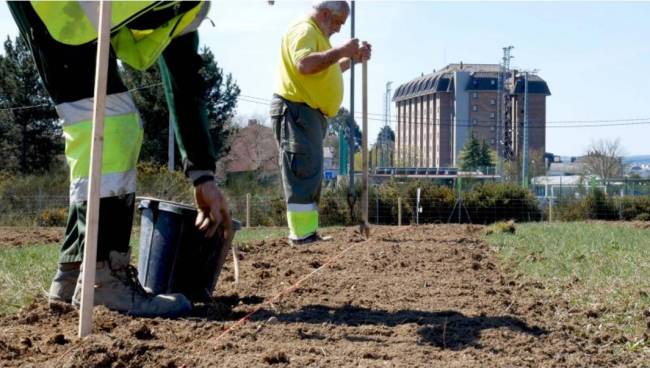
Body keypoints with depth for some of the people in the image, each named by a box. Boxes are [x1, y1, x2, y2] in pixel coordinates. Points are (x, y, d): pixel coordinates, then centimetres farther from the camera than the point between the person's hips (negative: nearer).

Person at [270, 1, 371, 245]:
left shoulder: (317, 34, 24)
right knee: (304, 172, -13)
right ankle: (301, 234, -14)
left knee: (311, 175, 11)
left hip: (310, 113, 11)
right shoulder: (304, 30, -11)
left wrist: (353, 59, 18)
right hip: (296, 110, -11)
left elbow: (327, 70, 32)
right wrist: (340, 51, -23)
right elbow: (305, 64, -29)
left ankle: (308, 232, 15)